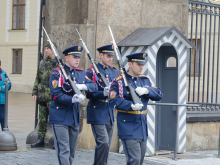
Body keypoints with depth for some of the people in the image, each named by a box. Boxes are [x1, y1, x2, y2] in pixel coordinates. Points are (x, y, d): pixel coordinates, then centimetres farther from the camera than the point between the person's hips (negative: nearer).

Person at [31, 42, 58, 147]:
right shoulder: (42, 62, 14)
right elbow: (38, 79, 18)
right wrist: (34, 92, 12)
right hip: (42, 94, 6)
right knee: (42, 119, 10)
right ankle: (40, 139, 15)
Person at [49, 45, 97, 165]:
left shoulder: (81, 73, 11)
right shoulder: (58, 73, -9)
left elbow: (94, 86, 3)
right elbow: (56, 95, -16)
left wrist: (83, 86, -18)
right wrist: (72, 99, -29)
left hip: (74, 116, 7)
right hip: (60, 117, -7)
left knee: (71, 151, 14)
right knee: (64, 150, -10)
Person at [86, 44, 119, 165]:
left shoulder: (114, 72, 13)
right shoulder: (92, 71, -5)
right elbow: (89, 94, -10)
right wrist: (103, 93, -25)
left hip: (110, 113, 6)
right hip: (97, 113, -6)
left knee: (106, 145, 9)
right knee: (103, 143, -17)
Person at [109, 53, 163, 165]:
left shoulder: (145, 80, 12)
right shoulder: (119, 81, -7)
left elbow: (159, 95, 5)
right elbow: (114, 100, -17)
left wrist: (146, 90, -15)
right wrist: (131, 106, -30)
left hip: (142, 126, 7)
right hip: (128, 126, -7)